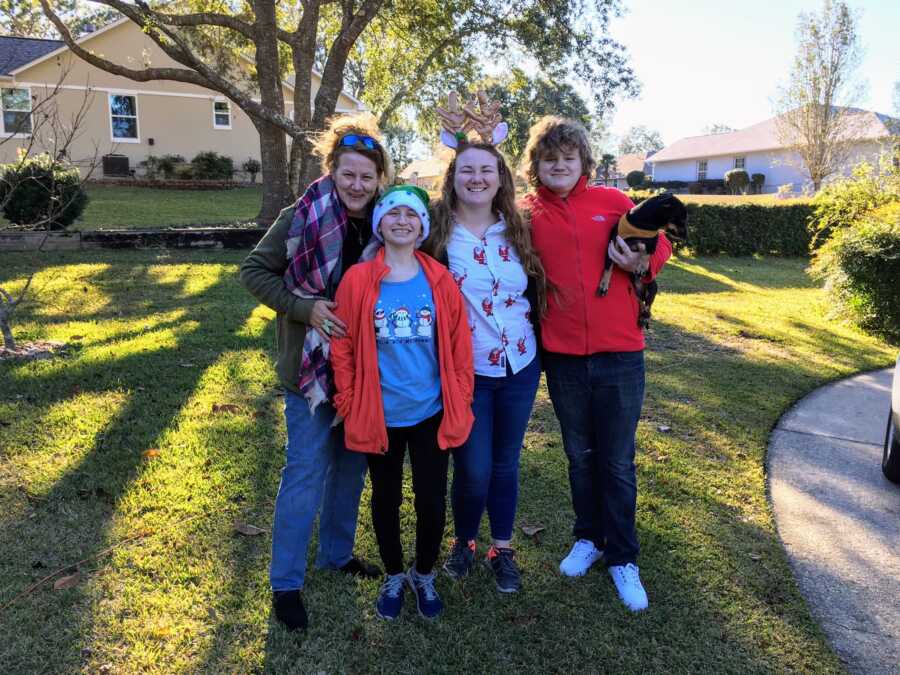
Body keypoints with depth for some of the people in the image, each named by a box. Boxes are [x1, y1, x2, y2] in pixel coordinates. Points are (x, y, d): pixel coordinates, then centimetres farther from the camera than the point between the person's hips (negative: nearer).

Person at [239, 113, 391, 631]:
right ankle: (286, 583, 16)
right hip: (311, 365, -5)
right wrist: (306, 307, -18)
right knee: (306, 472, 0)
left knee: (352, 464, 16)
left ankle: (337, 553, 37)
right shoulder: (302, 217, -12)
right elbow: (254, 271, -7)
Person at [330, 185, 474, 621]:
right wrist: (349, 405, -4)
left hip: (431, 415, 1)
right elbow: (342, 347, -3)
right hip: (380, 417, -1)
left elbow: (459, 346, 1)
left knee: (432, 500, 10)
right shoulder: (358, 280, -7)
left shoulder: (439, 281, -3)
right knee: (386, 499, 16)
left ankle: (424, 576, 36)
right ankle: (393, 576, 39)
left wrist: (461, 404, 1)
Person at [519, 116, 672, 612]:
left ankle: (623, 559, 25)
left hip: (619, 353, -1)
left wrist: (643, 263, -11)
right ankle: (589, 538, 38)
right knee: (579, 456, 16)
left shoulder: (613, 202, 1)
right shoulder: (526, 214, 2)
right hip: (562, 356, 1)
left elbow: (659, 244, 10)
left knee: (617, 462, 8)